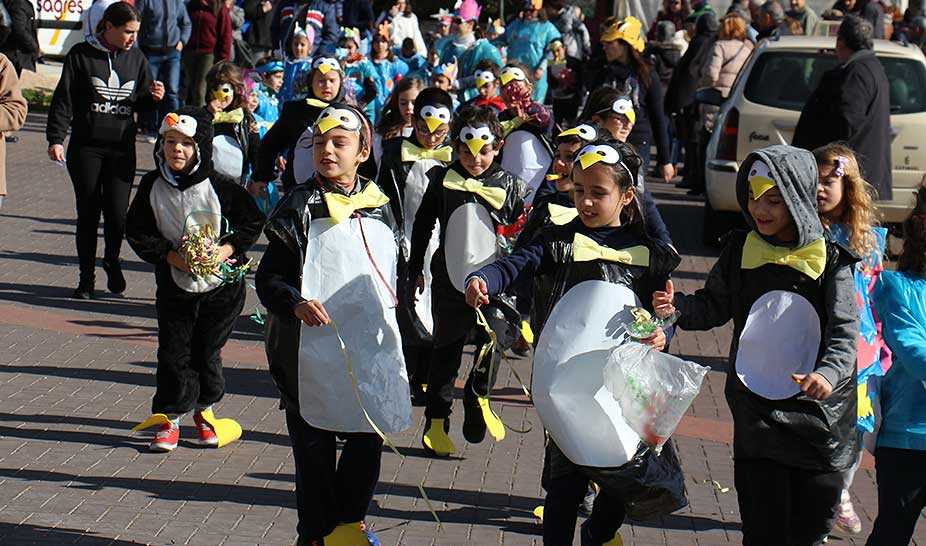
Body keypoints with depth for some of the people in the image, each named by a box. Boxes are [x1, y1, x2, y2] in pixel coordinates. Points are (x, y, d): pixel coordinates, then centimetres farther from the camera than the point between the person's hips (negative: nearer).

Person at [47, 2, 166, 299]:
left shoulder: (136, 58, 8)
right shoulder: (81, 55, -2)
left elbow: (141, 103, 16)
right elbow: (63, 99, -1)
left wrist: (153, 97, -7)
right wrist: (55, 138, -8)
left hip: (122, 149, 2)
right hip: (86, 147, -2)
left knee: (117, 213, -6)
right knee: (88, 214, 4)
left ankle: (112, 260, 23)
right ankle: (86, 277, 17)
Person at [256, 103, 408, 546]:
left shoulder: (379, 207, 8)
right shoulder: (300, 207, -6)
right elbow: (269, 277, -8)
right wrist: (296, 305, -26)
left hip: (370, 350, 4)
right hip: (313, 353, -4)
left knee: (369, 442, 9)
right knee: (314, 449, 6)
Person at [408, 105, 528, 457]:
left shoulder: (509, 186, 1)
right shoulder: (443, 181, 0)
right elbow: (422, 226, 11)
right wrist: (415, 269, 13)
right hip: (450, 280, 1)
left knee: (494, 339, -17)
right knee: (446, 352, 9)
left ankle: (477, 396, 10)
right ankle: (436, 422, 20)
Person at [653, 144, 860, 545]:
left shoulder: (830, 261, -7)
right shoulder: (740, 251, 3)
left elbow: (845, 332, -11)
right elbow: (714, 306, 11)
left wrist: (828, 373, -30)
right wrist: (678, 307, -10)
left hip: (818, 415, -1)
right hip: (757, 412, 2)